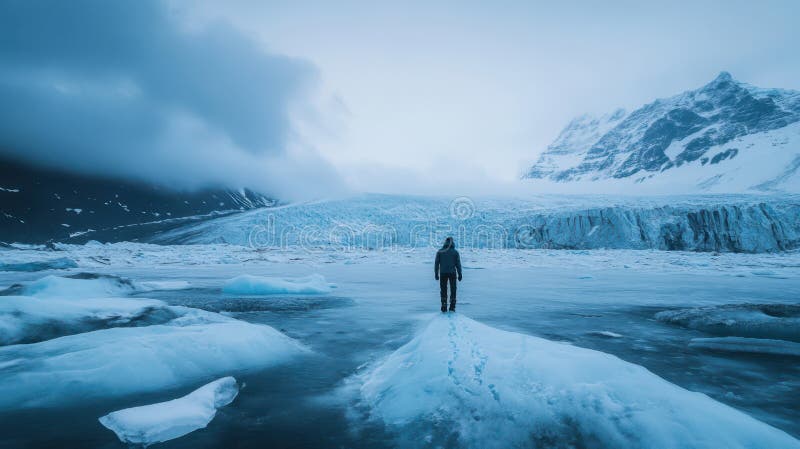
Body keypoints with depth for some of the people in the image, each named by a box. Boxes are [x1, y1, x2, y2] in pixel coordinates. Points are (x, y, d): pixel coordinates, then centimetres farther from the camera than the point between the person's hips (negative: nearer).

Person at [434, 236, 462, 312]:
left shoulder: (439, 252, 1)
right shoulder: (455, 252, 0)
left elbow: (436, 263, -1)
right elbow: (458, 264, -2)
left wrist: (436, 274, 3)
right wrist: (459, 274, 3)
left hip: (443, 273, 0)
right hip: (452, 273, 0)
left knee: (443, 290, 9)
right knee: (453, 290, 11)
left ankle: (444, 307, 3)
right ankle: (452, 307, 7)